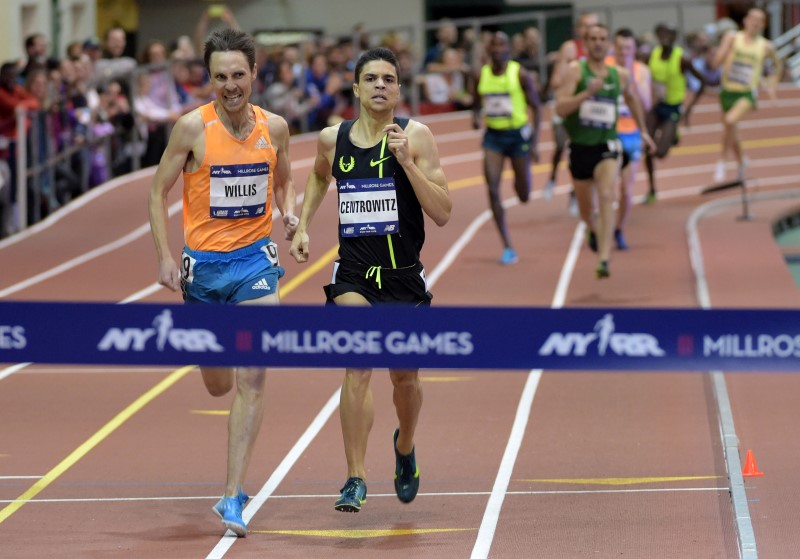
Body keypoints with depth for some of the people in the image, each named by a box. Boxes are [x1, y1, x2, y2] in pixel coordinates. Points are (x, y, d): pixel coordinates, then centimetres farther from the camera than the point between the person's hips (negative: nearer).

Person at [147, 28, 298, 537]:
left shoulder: (275, 127, -2)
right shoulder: (193, 127, -10)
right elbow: (159, 192, -2)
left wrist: (290, 213, -4)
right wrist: (165, 257, -9)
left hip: (256, 259, 1)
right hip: (203, 264, 0)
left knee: (251, 379, -11)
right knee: (219, 384, 11)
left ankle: (234, 495, -9)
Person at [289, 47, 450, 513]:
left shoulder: (416, 136, -8)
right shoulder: (333, 139, 2)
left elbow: (443, 213, -14)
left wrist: (407, 161, -23)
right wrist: (303, 225, 16)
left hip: (404, 275, 0)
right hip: (353, 273, 0)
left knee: (405, 376, 14)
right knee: (359, 365, -20)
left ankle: (405, 447, 46)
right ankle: (356, 479, -19)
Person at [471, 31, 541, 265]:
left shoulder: (520, 74, -10)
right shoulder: (481, 75, 0)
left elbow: (536, 107, -5)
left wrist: (535, 142, -10)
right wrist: (476, 117, -10)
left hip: (518, 134, -2)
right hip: (493, 135, 2)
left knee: (524, 196, 4)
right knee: (493, 188, -13)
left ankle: (519, 182, 47)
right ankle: (507, 248, -6)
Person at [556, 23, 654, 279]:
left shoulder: (620, 75, 4)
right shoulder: (576, 70, -7)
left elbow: (631, 98, 26)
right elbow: (560, 108, -18)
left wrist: (643, 130, 29)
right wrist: (588, 92, -30)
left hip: (607, 145, 0)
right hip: (580, 147, 0)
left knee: (606, 198, -21)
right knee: (584, 204, 16)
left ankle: (603, 259, -27)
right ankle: (592, 230, 53)